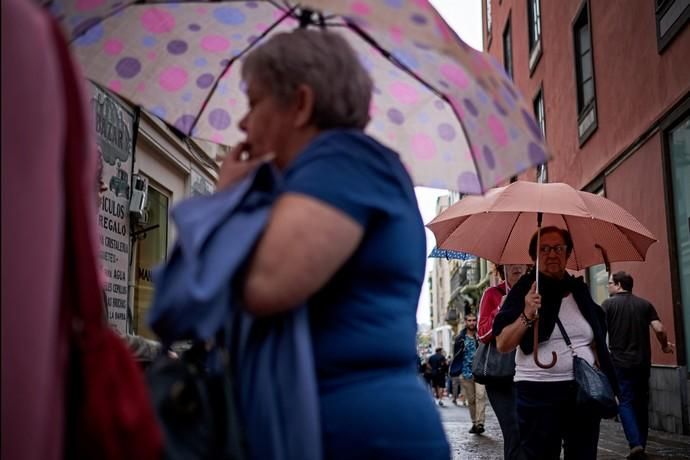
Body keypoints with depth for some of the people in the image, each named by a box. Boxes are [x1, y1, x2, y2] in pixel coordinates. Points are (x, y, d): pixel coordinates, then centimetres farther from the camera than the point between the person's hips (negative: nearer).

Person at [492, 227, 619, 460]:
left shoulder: (579, 289, 11)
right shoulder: (525, 290, -3)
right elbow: (502, 345, -9)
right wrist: (526, 316, -22)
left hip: (584, 390, 4)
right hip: (539, 391, -4)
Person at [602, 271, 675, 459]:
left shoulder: (608, 304, -4)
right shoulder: (645, 304, 6)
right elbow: (659, 329, -3)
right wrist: (665, 346, 16)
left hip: (620, 362, -4)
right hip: (643, 361, 4)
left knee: (625, 402, 0)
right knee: (641, 403, 14)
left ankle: (635, 444, -15)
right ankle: (642, 445, 19)